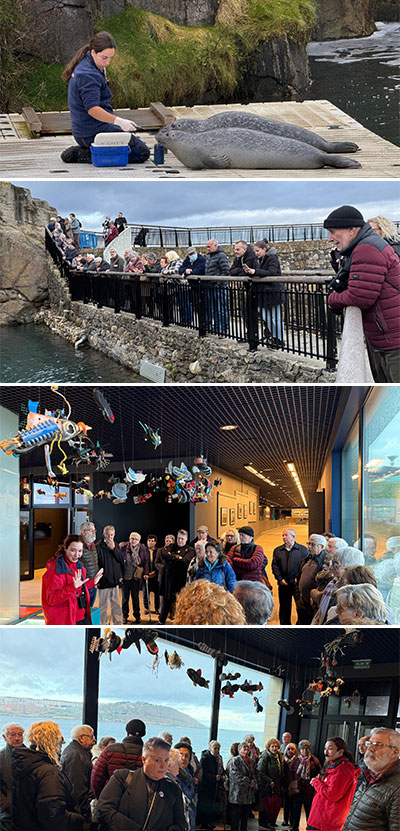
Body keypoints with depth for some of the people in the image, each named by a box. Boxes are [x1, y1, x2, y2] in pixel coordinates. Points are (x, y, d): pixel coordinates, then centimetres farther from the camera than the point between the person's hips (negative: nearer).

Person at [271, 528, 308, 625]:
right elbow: (275, 566, 6)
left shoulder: (303, 549, 3)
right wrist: (280, 579, -6)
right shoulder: (277, 550, 11)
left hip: (297, 583, -3)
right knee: (284, 609, 7)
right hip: (283, 584, 3)